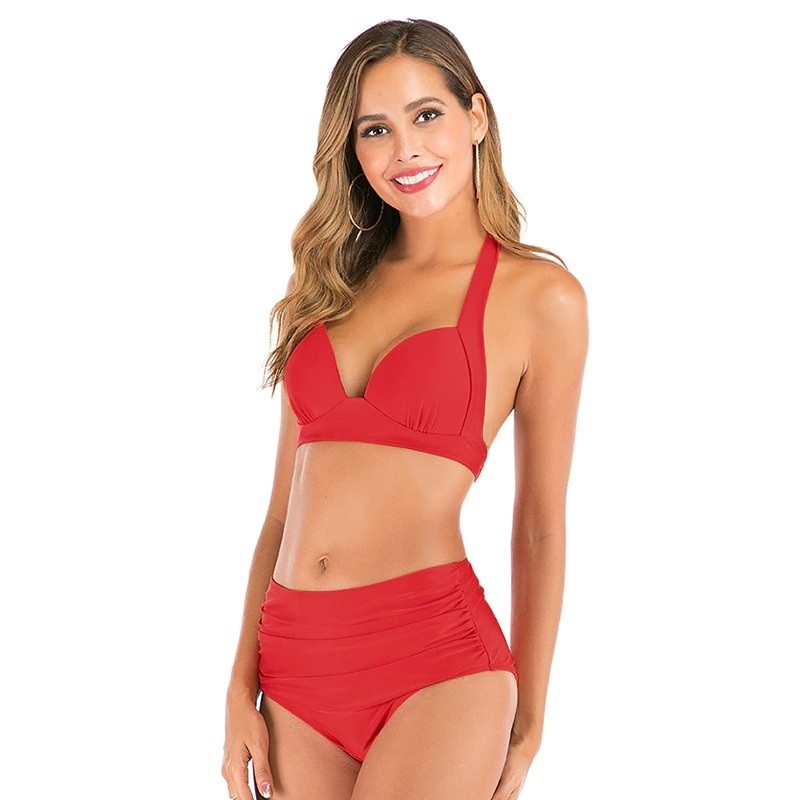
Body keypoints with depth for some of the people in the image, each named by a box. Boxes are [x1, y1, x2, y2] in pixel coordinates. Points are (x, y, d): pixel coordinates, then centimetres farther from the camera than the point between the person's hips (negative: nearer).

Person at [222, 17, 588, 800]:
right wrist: (242, 686, 7)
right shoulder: (327, 283, 10)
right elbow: (285, 502, 11)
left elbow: (540, 527, 2)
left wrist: (528, 723, 7)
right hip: (297, 660, 4)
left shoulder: (540, 295, -2)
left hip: (435, 661, -4)